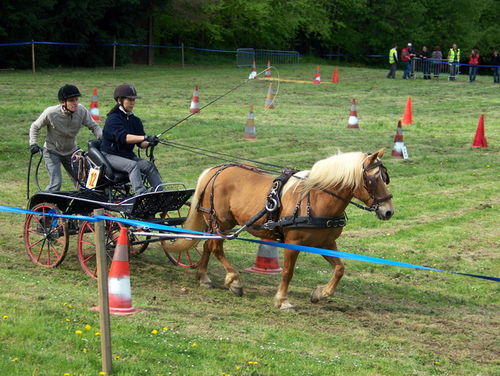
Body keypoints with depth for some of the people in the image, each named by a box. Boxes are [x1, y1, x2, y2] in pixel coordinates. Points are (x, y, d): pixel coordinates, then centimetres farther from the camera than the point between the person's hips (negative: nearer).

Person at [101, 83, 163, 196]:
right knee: (133, 165, -32)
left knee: (149, 165, -17)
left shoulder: (135, 120, 12)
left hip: (128, 155, 7)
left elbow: (141, 143, 3)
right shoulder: (113, 119, -11)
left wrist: (149, 143, -22)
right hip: (110, 155, -7)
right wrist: (145, 138, -37)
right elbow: (123, 137, -28)